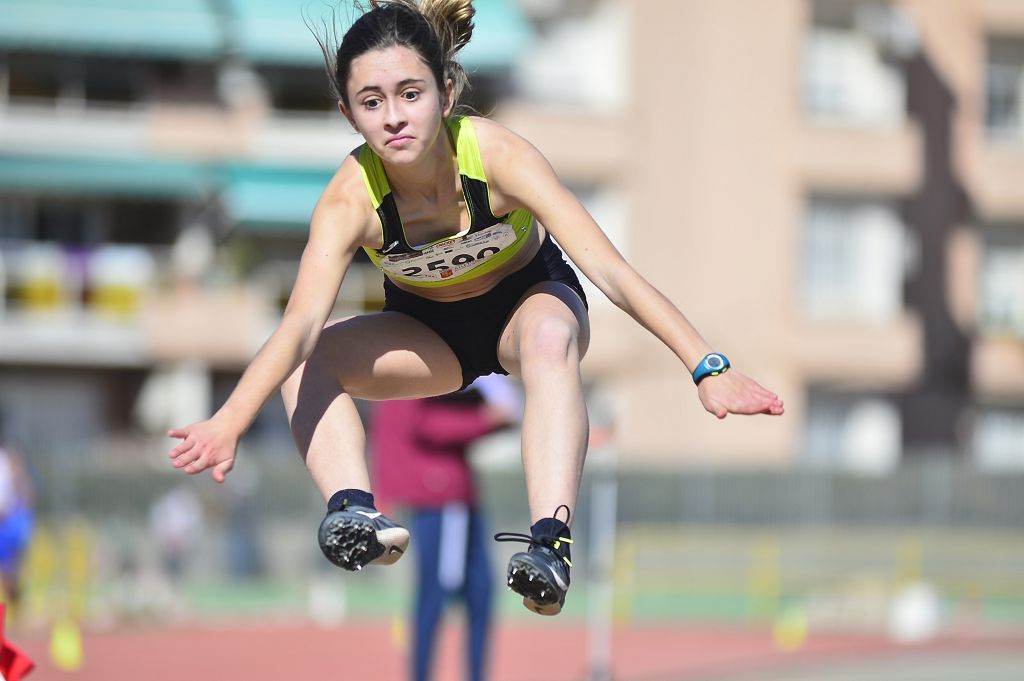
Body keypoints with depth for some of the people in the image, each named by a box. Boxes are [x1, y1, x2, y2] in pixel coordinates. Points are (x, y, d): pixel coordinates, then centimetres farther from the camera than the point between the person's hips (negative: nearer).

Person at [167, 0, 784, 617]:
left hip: (525, 301, -2)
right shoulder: (351, 199, -29)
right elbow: (303, 321, -41)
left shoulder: (497, 156, -32)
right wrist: (230, 421, -59)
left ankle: (550, 544, -49)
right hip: (427, 330, 2)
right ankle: (353, 512, -39)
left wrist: (708, 369, -46)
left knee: (550, 336, -38)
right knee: (303, 361, -23)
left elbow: (610, 271, -36)